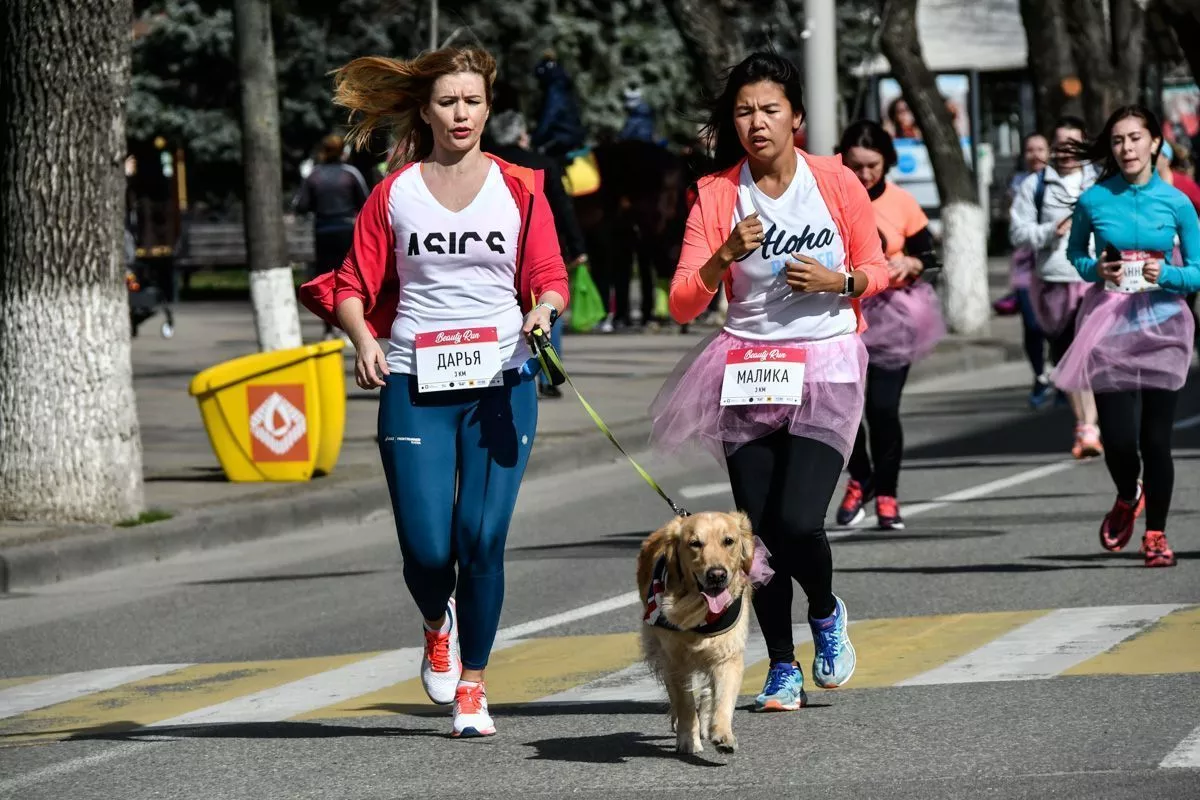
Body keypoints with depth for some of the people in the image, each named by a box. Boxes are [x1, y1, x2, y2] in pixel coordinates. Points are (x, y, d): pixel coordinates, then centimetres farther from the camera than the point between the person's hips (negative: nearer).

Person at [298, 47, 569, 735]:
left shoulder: (519, 188, 6)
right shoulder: (396, 193, 7)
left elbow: (548, 278, 5)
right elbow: (354, 284, 8)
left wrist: (544, 311, -17)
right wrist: (364, 339, -11)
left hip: (501, 384, 0)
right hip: (415, 386, 0)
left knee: (483, 539, -9)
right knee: (426, 548, -7)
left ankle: (472, 682, 8)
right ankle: (437, 625, 29)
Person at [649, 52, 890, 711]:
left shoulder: (835, 181, -2)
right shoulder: (716, 194, -2)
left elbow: (876, 269, 9)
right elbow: (682, 305, -6)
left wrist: (838, 281, -11)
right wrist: (726, 254, -22)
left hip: (826, 366, -2)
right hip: (749, 369, 2)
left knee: (798, 521, -14)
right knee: (760, 530, 1)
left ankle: (825, 613, 19)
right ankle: (783, 668, 19)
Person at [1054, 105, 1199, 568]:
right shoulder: (1094, 201, -1)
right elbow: (1074, 254, 15)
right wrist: (1096, 270, -6)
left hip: (1160, 325, 0)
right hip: (1109, 324, 0)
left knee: (1155, 437, 1)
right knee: (1117, 437, -4)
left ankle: (1156, 533, 17)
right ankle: (1127, 499, 29)